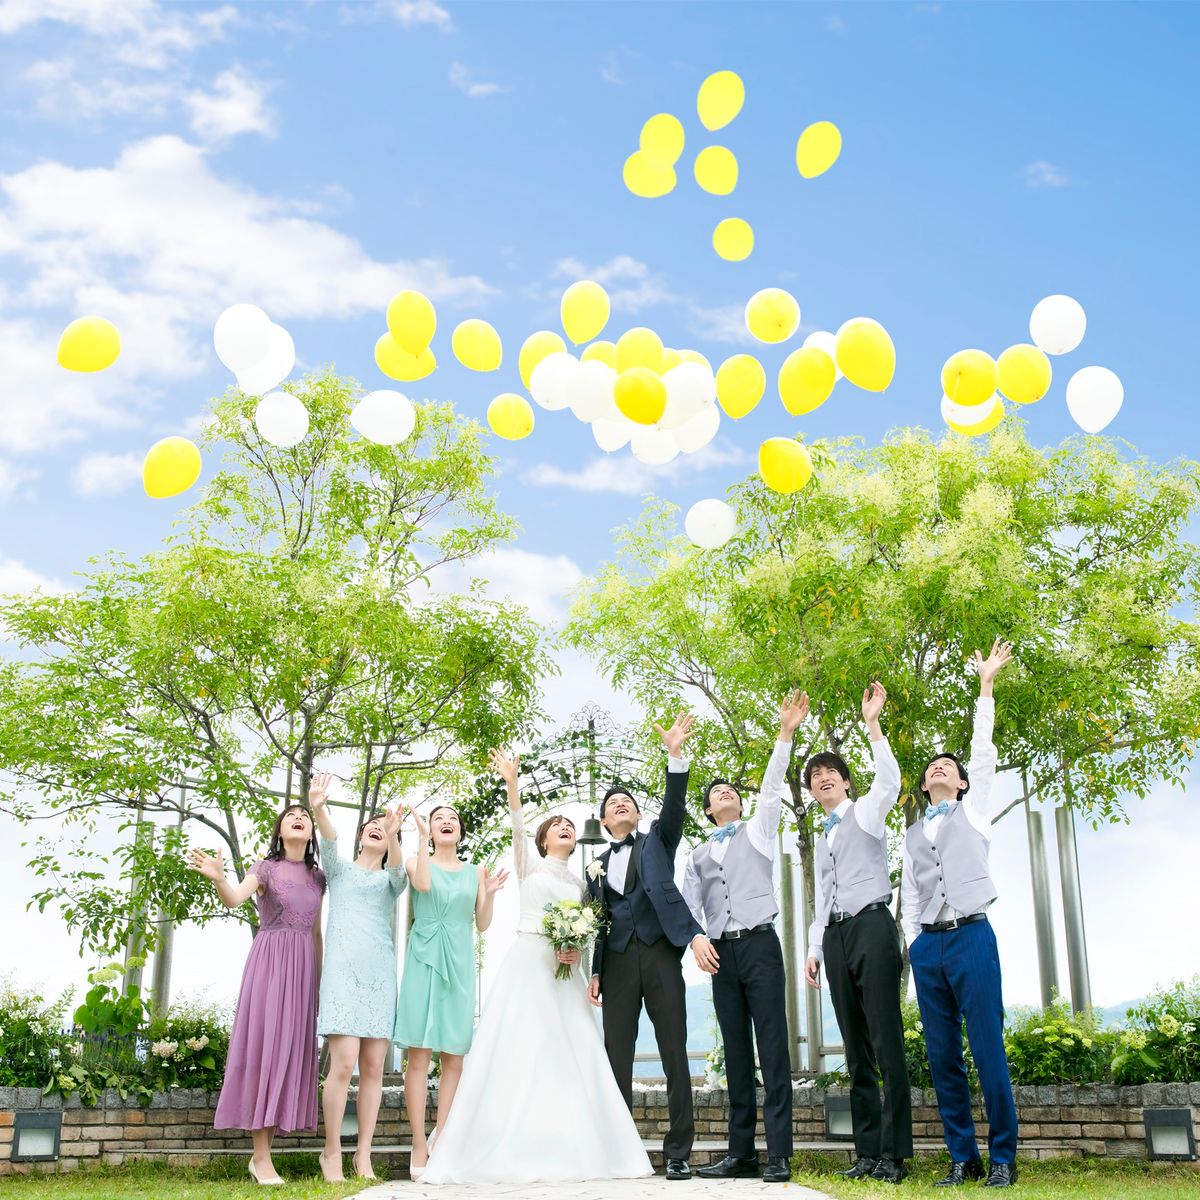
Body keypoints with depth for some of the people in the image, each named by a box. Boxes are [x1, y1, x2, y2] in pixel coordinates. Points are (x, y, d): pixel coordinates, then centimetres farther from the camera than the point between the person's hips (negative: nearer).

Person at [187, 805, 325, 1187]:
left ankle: (262, 1153, 8)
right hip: (270, 962, -5)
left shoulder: (318, 877, 14)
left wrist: (321, 976, 15)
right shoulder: (266, 868, 2)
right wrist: (217, 877, -38)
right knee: (264, 1048, -8)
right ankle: (261, 1156, -6)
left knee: (291, 1050, 2)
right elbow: (234, 899, -17)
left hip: (303, 966, 5)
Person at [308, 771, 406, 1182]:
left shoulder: (391, 880, 20)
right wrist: (318, 809, -29)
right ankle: (331, 1152, -1)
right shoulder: (339, 870, 16)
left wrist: (394, 837, -27)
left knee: (373, 1067, -1)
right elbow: (328, 841, -7)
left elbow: (399, 869, -5)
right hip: (343, 968, -3)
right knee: (344, 1063, -13)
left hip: (381, 972, 3)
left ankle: (363, 1155, 7)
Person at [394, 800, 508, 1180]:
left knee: (454, 1058, -1)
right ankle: (419, 1146, -5)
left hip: (459, 964, 3)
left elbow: (481, 925, 12)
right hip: (424, 960, -3)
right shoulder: (417, 861, 8)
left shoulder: (475, 872, 14)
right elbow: (423, 884, -16)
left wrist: (490, 894, -5)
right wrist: (422, 837, -14)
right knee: (419, 1055, -7)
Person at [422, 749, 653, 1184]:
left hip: (564, 972, 4)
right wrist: (511, 784, -27)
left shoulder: (579, 882, 20)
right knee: (517, 1053, -8)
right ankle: (510, 1152, -4)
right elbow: (518, 827, -11)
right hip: (526, 965, -4)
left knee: (570, 1056, -2)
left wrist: (577, 950, -5)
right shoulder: (530, 864, 7)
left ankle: (571, 1152, 2)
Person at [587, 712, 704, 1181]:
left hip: (660, 953, -3)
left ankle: (678, 1153, -1)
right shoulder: (596, 866, 20)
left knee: (674, 1055, -4)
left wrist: (675, 755, -16)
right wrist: (594, 971, 7)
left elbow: (674, 806, -3)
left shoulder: (657, 841, 14)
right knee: (616, 1058, 1)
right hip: (617, 962, 3)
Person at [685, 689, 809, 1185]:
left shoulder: (758, 830, 12)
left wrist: (786, 733, -13)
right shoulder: (699, 855, 20)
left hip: (759, 944, -4)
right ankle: (741, 1152, 7)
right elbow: (689, 903, 13)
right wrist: (696, 937, -7)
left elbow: (772, 787, -1)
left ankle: (778, 1154, -11)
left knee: (773, 1047, -9)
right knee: (736, 1052, 5)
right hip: (720, 952, 4)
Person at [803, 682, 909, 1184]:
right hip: (835, 936, 7)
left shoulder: (866, 812, 7)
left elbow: (889, 781, -14)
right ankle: (867, 1152, 6)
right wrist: (815, 949, 14)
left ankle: (895, 1153, -10)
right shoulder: (821, 841, 25)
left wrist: (872, 724, -22)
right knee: (856, 1050, 5)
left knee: (887, 1044, -10)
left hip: (871, 925, -7)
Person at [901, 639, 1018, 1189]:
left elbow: (984, 753, 3)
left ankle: (1003, 1157, -2)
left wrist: (986, 686, -1)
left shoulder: (972, 811, 12)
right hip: (928, 945, 4)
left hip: (972, 937, -4)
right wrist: (914, 943, 8)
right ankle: (962, 1158, 6)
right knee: (942, 1056, 1)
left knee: (988, 1050, -8)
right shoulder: (913, 835, 21)